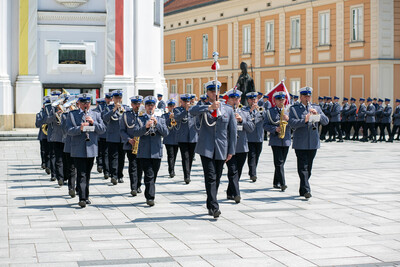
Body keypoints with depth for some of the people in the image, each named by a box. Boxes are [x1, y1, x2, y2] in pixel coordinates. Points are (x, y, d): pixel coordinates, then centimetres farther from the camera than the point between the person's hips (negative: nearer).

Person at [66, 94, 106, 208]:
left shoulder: (95, 115, 12)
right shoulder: (72, 115, 5)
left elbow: (103, 129, 4)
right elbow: (69, 130, -6)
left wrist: (93, 123, -12)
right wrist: (80, 128, -23)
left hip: (91, 148, 3)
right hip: (79, 150, -3)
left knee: (87, 174, 12)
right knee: (81, 174, -10)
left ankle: (86, 196, 22)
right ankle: (82, 198, -14)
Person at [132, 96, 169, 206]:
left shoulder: (160, 120, 15)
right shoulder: (140, 119, 8)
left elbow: (165, 133, 0)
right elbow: (136, 133, -6)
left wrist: (157, 123, -13)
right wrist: (146, 127, -22)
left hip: (156, 152, 3)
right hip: (144, 153, -3)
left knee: (153, 176, 9)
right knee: (149, 175, -12)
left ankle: (149, 196, 22)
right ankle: (150, 197, -14)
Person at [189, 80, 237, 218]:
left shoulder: (228, 110, 8)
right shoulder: (202, 108, 2)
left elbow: (233, 131, 9)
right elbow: (192, 111, -22)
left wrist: (231, 151, 5)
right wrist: (209, 107, -35)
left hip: (221, 150, 3)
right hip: (206, 149, -3)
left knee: (217, 178, 9)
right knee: (210, 177, -11)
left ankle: (210, 205, 22)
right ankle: (214, 207, -14)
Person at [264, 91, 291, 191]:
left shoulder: (288, 111, 13)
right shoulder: (270, 111, 5)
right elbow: (265, 125, 0)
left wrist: (288, 119, -12)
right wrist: (275, 129, -15)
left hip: (286, 140, 3)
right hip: (275, 141, -3)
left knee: (281, 162, 8)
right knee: (279, 162, -12)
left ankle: (276, 182, 19)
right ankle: (282, 183, -17)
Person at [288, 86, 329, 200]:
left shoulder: (316, 108, 13)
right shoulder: (294, 109, 2)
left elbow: (326, 121, 4)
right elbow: (292, 123, -12)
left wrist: (317, 114, -13)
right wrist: (304, 120, -26)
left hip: (313, 143, 4)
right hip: (300, 144, -4)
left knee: (308, 168, 10)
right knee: (303, 167, -11)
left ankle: (302, 189, 22)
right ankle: (306, 190, -15)